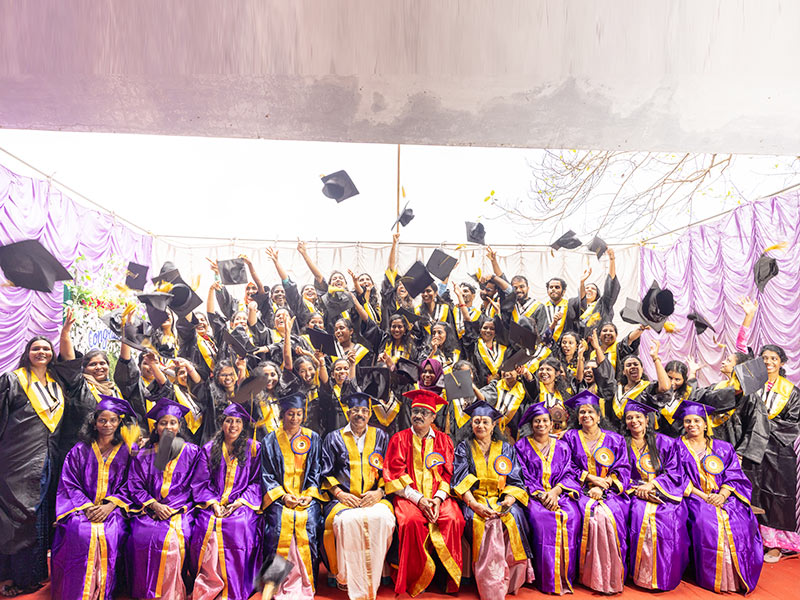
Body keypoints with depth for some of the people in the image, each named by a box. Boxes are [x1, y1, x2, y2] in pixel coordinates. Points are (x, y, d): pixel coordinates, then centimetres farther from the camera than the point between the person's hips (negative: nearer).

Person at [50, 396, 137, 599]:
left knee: (111, 534, -30)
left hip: (113, 509, 0)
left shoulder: (127, 451, 9)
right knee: (81, 533, -31)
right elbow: (69, 484, 5)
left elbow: (128, 486, 6)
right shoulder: (80, 450, 10)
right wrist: (87, 506, -10)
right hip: (81, 507, 0)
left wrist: (110, 505, -11)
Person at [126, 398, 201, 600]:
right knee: (142, 536, -27)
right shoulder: (144, 455, 14)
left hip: (181, 511, -1)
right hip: (149, 510, 2)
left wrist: (174, 509, -5)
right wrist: (154, 505, -8)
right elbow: (135, 487, 8)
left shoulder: (191, 452, 9)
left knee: (173, 537, -30)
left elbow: (196, 485, 7)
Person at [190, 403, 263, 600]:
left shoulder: (254, 449, 9)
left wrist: (240, 502, -9)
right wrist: (213, 503, -7)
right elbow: (200, 482, 9)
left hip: (242, 505, -2)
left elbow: (257, 482, 5)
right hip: (213, 505, 2)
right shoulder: (209, 449, 14)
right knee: (205, 526, -29)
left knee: (240, 526, -31)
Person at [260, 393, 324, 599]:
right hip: (279, 496, 0)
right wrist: (282, 496, -7)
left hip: (307, 496, 0)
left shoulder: (313, 438, 12)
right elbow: (266, 475, 7)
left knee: (309, 520, -26)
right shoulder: (271, 440, 10)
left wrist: (309, 494, -5)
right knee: (280, 521, -27)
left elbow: (316, 471, 11)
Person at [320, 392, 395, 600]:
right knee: (347, 520, -34)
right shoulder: (334, 438, 12)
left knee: (381, 518, -32)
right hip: (343, 498, 0)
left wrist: (379, 491, -6)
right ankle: (347, 578, -14)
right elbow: (326, 473, 9)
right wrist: (339, 493, -7)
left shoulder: (380, 437, 14)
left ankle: (372, 581, -14)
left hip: (374, 497, 1)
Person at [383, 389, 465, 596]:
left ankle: (450, 578, -9)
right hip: (408, 495, -2)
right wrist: (418, 498, -12)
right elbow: (394, 474, 0)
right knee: (413, 521, -32)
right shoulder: (400, 439, 7)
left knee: (453, 519, -27)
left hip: (437, 496, 2)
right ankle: (415, 581, -14)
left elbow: (448, 475, 8)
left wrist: (438, 498, -11)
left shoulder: (443, 440, 13)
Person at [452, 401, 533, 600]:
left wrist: (508, 501, -13)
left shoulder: (506, 449, 17)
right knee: (486, 522, -34)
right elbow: (460, 482, 0)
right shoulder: (464, 448, 13)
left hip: (502, 500, 1)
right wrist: (475, 505, -18)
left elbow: (515, 481, 9)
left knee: (513, 518, -32)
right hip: (474, 501, -1)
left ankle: (511, 583, -17)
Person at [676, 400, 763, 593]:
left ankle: (739, 579, -10)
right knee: (706, 522, -32)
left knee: (741, 522, -27)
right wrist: (703, 496, -13)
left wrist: (722, 495, -12)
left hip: (723, 497, 2)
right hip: (694, 498, -2)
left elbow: (733, 476, 7)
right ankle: (712, 579, -16)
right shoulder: (678, 447, 9)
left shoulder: (723, 448, 17)